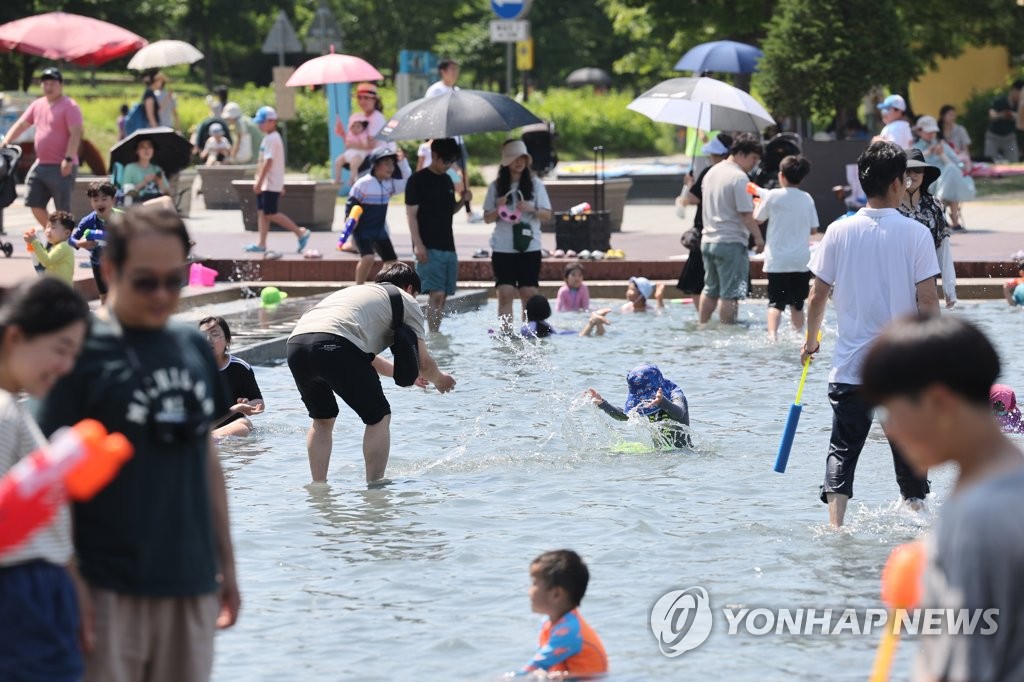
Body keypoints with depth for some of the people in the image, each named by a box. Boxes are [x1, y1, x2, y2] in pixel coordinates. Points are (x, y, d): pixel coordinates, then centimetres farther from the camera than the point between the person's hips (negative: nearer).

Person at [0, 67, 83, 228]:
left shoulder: (69, 106, -9)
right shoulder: (37, 105, 14)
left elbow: (76, 133, -17)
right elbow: (20, 125, 16)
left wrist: (68, 159, -25)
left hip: (62, 167, -8)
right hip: (40, 165, 8)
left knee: (62, 209, -5)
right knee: (35, 204, 8)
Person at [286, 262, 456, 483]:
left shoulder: (356, 291, 40)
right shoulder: (405, 301, 21)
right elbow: (423, 363, 19)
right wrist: (439, 380, 41)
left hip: (295, 343, 7)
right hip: (334, 345, -7)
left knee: (322, 419, 27)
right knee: (379, 418, 11)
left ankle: (318, 485, 25)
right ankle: (374, 485, 7)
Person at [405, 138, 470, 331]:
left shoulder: (447, 181, 16)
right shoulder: (418, 180, -6)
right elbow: (411, 214, -8)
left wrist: (462, 201, 3)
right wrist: (418, 245, -16)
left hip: (447, 247, 7)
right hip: (429, 248, -7)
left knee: (443, 296, 6)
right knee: (436, 294, -15)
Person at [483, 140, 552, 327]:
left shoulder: (535, 184, 5)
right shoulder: (496, 187, 5)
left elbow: (547, 215, 3)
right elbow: (487, 218, 8)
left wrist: (532, 209, -16)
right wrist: (498, 209, -13)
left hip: (529, 246, 0)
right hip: (503, 248, 0)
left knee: (529, 294, -1)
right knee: (505, 293, -7)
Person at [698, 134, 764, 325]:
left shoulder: (712, 172, 12)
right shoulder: (739, 177, -15)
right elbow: (746, 214, -17)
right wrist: (758, 238, -8)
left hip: (708, 241, 8)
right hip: (731, 243, -8)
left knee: (710, 289, 17)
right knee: (730, 294, -4)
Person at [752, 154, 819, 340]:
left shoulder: (773, 196, -6)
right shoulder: (807, 199, 3)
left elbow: (758, 219, 7)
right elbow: (813, 229, 8)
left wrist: (760, 202, 25)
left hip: (778, 260, -3)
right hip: (801, 260, 3)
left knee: (776, 303, -7)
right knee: (797, 304, 15)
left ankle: (772, 334, -25)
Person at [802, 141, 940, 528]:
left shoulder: (839, 232, -1)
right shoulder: (916, 234, -7)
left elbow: (818, 295, 4)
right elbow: (927, 301, -9)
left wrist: (811, 340, 20)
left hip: (850, 365, 1)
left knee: (843, 451, 4)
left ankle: (836, 528, -7)